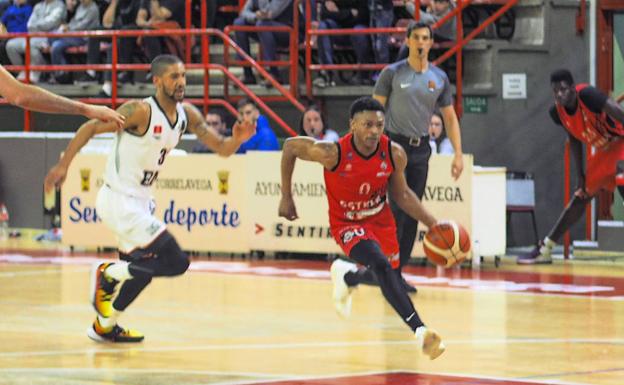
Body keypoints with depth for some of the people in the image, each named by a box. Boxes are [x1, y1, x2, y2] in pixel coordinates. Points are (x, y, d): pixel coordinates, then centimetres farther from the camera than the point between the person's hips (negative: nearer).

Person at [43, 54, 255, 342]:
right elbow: (91, 127, -16)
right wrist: (63, 165, -21)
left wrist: (237, 139, -18)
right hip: (118, 200, -9)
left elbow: (221, 148, 5)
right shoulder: (141, 111, -20)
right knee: (175, 262, -16)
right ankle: (107, 275, -3)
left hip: (139, 202, 9)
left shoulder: (187, 115, 3)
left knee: (141, 270, 20)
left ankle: (105, 326, 34)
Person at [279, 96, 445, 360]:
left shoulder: (394, 154, -18)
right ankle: (420, 331, -33)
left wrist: (433, 224, -10)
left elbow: (401, 194, -1)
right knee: (382, 266, -30)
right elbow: (290, 146, -13)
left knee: (382, 273, 20)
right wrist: (286, 198, -7)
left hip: (380, 220, 5)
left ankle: (345, 275, 55)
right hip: (346, 224, -5)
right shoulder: (332, 153, -29)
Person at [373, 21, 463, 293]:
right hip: (394, 145, -5)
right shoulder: (392, 73, -5)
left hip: (421, 148, 5)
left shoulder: (439, 78, 7)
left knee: (412, 213, 5)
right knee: (396, 211, -11)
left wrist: (458, 154, 4)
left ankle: (398, 271, 12)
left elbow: (450, 118, 12)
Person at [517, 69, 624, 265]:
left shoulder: (588, 95, -30)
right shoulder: (558, 111, -8)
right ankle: (544, 250, 20)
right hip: (604, 150, 7)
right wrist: (580, 173, 7)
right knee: (580, 198, 13)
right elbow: (574, 139, 9)